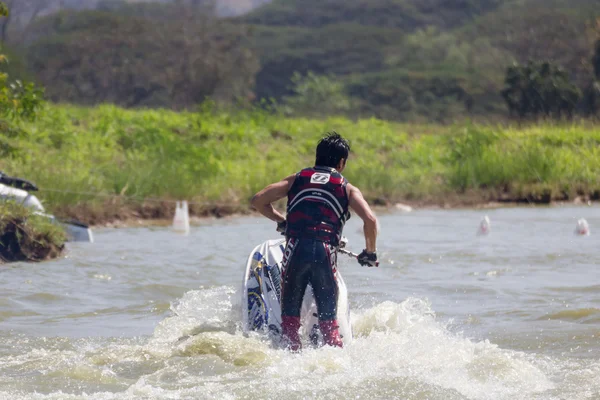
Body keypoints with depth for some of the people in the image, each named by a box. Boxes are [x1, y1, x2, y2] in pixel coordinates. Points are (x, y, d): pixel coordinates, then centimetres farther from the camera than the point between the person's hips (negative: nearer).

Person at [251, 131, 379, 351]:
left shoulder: (296, 179, 19)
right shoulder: (348, 189, 15)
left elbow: (258, 200, 13)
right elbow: (370, 219, 0)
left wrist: (280, 221, 28)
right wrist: (370, 252, 14)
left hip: (296, 248, 1)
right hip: (325, 251, -1)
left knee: (290, 312, 7)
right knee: (328, 317, 6)